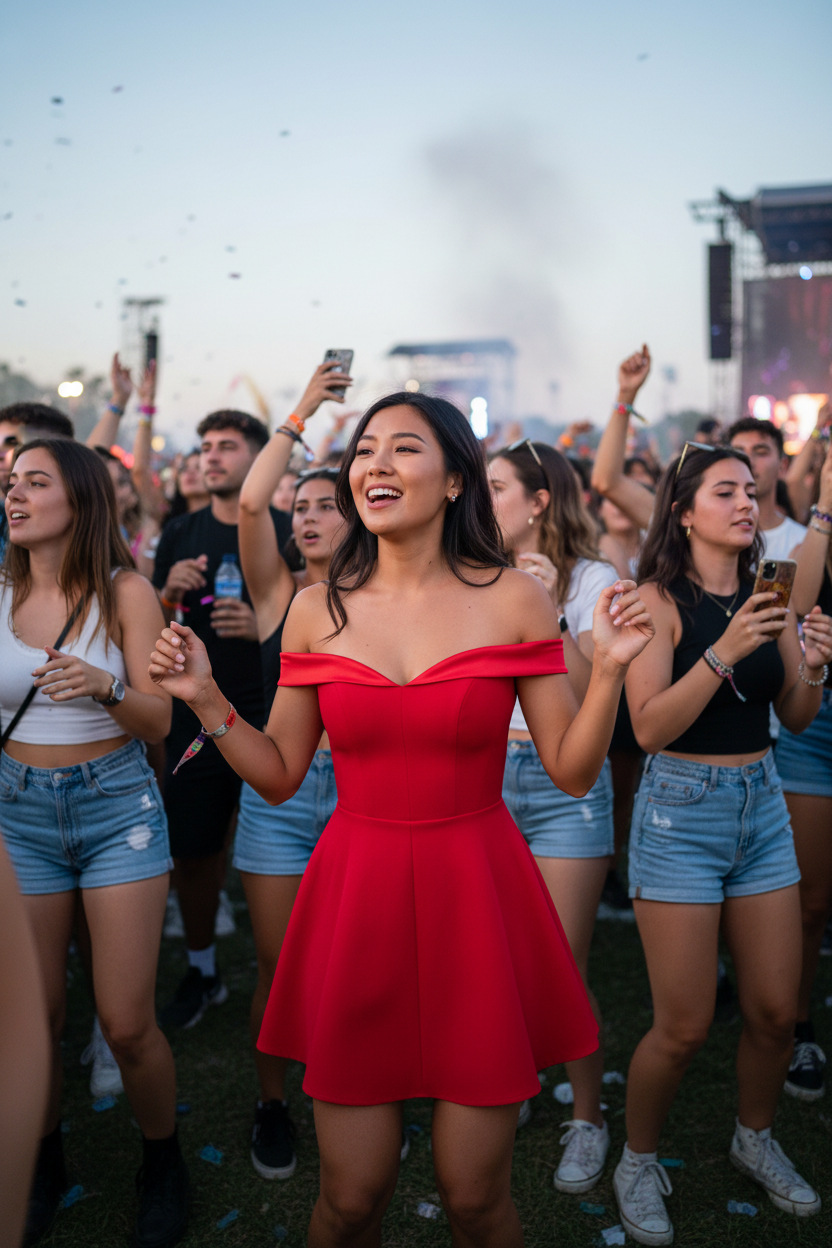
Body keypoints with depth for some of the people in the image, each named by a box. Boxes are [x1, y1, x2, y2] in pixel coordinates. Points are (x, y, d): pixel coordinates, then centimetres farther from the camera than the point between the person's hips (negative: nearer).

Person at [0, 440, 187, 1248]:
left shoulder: (125, 592, -5)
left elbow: (158, 721, -9)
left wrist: (104, 687, -26)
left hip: (117, 805, -2)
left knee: (127, 1024, -2)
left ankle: (162, 1162, 26)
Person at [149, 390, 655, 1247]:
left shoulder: (514, 599, -2)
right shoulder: (317, 609, 2)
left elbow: (572, 772, 0)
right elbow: (279, 776, 8)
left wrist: (610, 670, -14)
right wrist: (206, 700, -4)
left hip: (476, 896, -1)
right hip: (355, 896, 1)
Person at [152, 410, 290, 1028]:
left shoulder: (287, 532, -2)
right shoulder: (181, 534, 8)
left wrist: (264, 626, -20)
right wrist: (171, 593, -10)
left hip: (269, 717, -3)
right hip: (195, 718, 3)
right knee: (191, 850, 9)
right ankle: (202, 971, 30)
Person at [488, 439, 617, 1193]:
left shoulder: (592, 579, -4)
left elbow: (592, 695, -14)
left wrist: (546, 612, -21)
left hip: (563, 783, -4)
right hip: (484, 773, 4)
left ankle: (588, 1117, 20)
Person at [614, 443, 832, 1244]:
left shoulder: (765, 595, 6)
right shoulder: (660, 599, -10)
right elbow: (649, 727, -18)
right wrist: (723, 653, -27)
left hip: (762, 804, 5)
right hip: (682, 809, -5)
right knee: (685, 1027, -1)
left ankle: (755, 1140, 39)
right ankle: (638, 1163, 25)